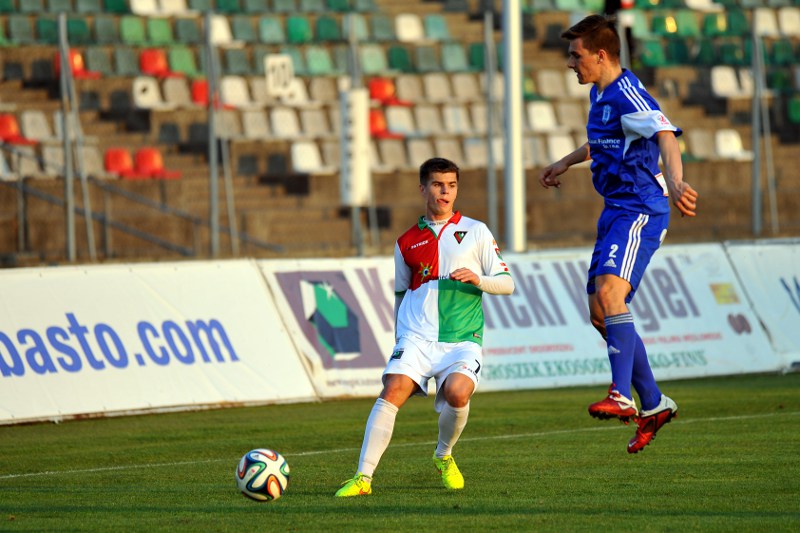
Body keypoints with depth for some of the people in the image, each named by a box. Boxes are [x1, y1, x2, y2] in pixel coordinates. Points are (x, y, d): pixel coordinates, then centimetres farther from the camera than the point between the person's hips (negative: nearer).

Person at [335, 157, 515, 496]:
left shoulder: (475, 232, 11)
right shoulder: (407, 242, 17)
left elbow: (507, 284, 8)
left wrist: (477, 279, -11)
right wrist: (400, 338, 17)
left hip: (462, 338, -2)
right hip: (417, 337, 2)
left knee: (457, 393, -27)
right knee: (392, 390, -22)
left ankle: (443, 456, 5)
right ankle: (363, 477, -24)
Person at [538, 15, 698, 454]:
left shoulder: (629, 96, -16)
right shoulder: (600, 94, 14)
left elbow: (665, 136, -33)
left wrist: (675, 181, -51)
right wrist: (565, 163, 48)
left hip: (640, 211, -10)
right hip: (615, 212, 10)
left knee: (609, 291, -28)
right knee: (600, 312, 10)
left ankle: (622, 396, -32)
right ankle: (653, 405, 20)